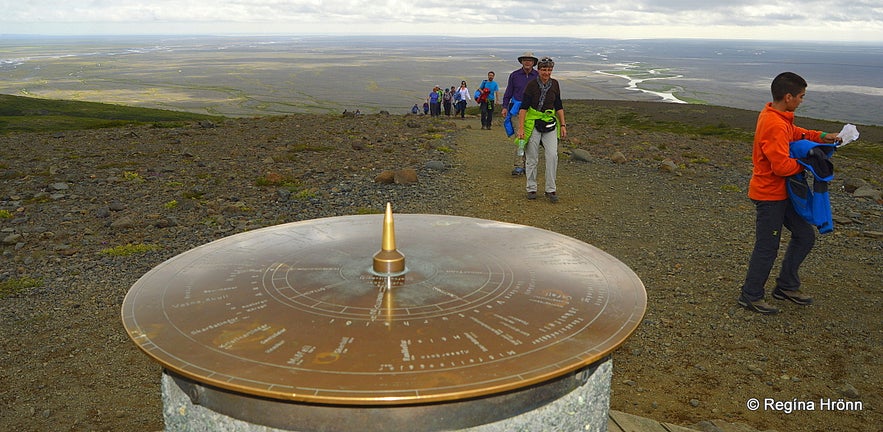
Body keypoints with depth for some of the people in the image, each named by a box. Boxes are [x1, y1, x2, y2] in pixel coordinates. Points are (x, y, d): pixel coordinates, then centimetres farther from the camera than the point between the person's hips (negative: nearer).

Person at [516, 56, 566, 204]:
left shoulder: (554, 84, 3)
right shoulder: (531, 85, -9)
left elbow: (559, 106, 11)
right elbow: (524, 107, -10)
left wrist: (563, 125, 7)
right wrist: (521, 128, -16)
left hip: (550, 123, 3)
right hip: (532, 122, -3)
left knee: (552, 155, -9)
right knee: (532, 157, 2)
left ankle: (550, 190, -1)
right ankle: (531, 189, 14)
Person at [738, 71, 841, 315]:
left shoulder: (780, 118, 6)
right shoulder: (774, 125, -25)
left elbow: (795, 133, 24)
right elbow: (782, 166, -28)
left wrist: (821, 137, 9)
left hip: (781, 193, 10)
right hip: (769, 195, -10)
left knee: (804, 236, 17)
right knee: (767, 248, 0)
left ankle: (786, 286, 29)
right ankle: (750, 297, 14)